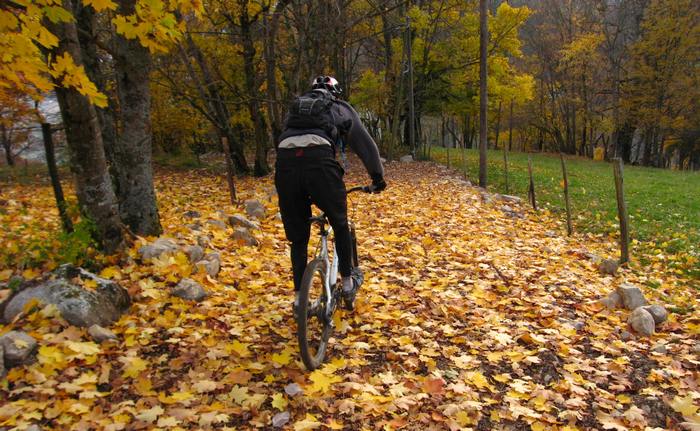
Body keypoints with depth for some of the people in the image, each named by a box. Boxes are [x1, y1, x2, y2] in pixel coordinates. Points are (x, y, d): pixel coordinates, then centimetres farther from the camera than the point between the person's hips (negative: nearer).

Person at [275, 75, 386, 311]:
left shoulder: (296, 106, 37)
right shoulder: (341, 108, 28)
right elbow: (364, 142, 24)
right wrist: (378, 176, 30)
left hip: (285, 162, 3)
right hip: (319, 161, -3)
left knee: (297, 237, 17)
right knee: (340, 224, 22)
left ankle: (299, 297, 19)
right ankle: (347, 282, 28)